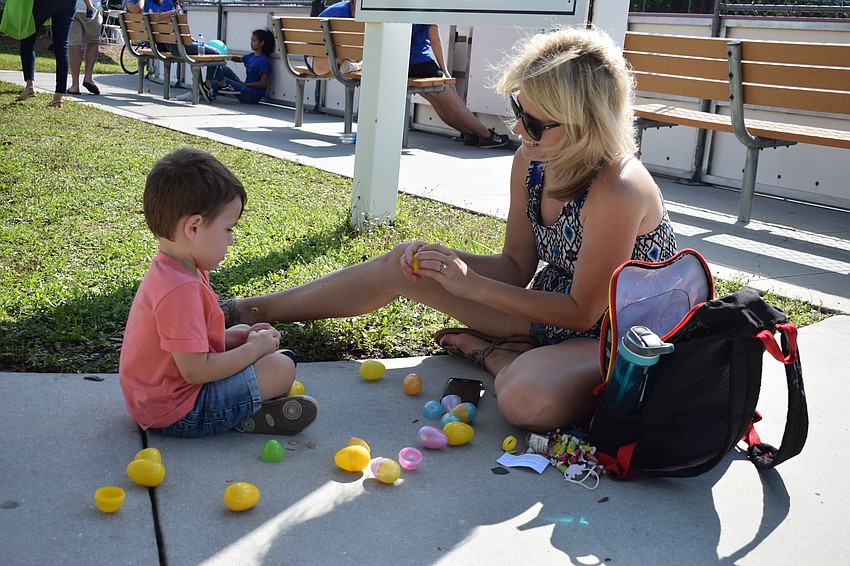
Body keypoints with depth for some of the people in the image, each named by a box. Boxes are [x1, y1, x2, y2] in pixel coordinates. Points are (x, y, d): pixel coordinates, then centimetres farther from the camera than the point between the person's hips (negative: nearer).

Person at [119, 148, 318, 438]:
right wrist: (254, 348, -16)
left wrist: (235, 336, 3)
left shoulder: (168, 270, 4)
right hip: (176, 413, -11)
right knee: (282, 368, -14)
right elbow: (195, 371, -30)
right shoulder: (180, 290, -31)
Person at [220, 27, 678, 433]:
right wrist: (448, 262, -17)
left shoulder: (618, 191, -30)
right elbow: (516, 266, 1)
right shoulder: (531, 162, -7)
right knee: (405, 262, 1)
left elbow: (584, 312, -23)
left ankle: (491, 354, -3)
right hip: (547, 311, 7)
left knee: (526, 399, -41)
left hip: (612, 338, -7)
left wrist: (471, 285, -24)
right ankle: (252, 310, 14)